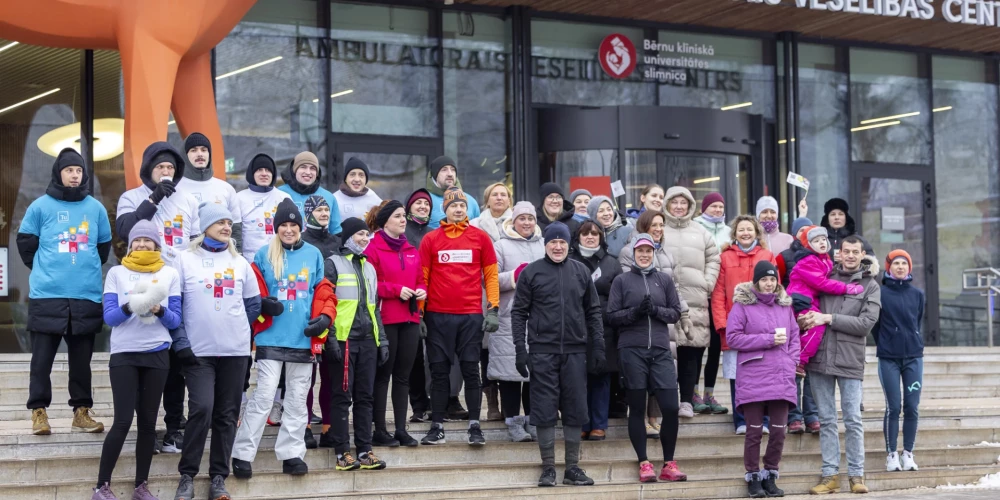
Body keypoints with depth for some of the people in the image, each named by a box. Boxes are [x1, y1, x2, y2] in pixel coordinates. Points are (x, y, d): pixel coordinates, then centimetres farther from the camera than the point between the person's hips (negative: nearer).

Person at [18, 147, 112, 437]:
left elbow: (104, 246, 18)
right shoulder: (40, 206, 0)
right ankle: (39, 412, 6)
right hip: (47, 296, -2)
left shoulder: (96, 208, 6)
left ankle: (81, 411, 14)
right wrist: (46, 271, 8)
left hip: (87, 296, 2)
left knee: (82, 358, 7)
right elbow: (25, 244, 7)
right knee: (42, 357, 0)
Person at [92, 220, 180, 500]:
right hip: (124, 354, -2)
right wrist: (130, 306, -22)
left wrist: (159, 310, -17)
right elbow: (109, 317, -3)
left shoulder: (169, 274, 6)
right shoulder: (116, 273, 4)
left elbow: (175, 320, 4)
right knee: (123, 421, -10)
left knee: (148, 421, 4)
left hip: (157, 355, 2)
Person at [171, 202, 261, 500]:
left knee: (227, 415, 4)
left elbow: (254, 304, 17)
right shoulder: (186, 260, 1)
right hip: (198, 351, -3)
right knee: (201, 409, -16)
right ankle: (187, 475, -3)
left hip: (235, 351, 3)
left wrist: (233, 328, 9)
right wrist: (181, 342, -9)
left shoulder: (239, 262, 11)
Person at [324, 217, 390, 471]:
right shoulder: (334, 264, -1)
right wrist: (330, 338, -15)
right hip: (344, 339, -6)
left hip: (367, 340, 6)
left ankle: (365, 450, 9)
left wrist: (382, 340, 16)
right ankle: (342, 452, 0)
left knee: (365, 397, 6)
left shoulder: (368, 267, 19)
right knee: (342, 396, -3)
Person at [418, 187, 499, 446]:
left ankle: (475, 426, 8)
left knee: (471, 370, 2)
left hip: (471, 315, -1)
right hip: (438, 315, 1)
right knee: (439, 371, 5)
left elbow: (490, 275, 6)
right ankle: (437, 427, 11)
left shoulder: (480, 237, 4)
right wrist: (419, 313, 1)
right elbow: (422, 277, 6)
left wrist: (493, 309, -1)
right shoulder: (431, 239, 4)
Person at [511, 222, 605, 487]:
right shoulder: (531, 272, 0)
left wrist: (598, 347, 4)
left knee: (575, 410, 5)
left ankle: (572, 467, 12)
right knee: (545, 410, 1)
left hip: (574, 352, 2)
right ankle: (548, 468, 8)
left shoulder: (581, 272, 8)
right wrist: (520, 350, -6)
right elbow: (519, 313, 0)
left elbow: (593, 312, 11)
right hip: (542, 352, -2)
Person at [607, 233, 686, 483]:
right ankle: (644, 463, 11)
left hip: (661, 350, 2)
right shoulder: (622, 280, 5)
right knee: (637, 408, 3)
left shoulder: (665, 280, 11)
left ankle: (669, 464, 8)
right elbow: (612, 316, 1)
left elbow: (676, 312, 8)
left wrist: (655, 310, -10)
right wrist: (635, 312, -15)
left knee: (671, 407, -5)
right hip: (631, 350, -1)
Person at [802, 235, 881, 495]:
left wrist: (828, 318, -11)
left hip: (850, 361, -2)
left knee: (853, 421, -1)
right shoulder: (825, 276, 11)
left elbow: (866, 323, -7)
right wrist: (804, 319, -5)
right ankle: (830, 475, 9)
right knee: (826, 420, 5)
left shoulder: (870, 285, 4)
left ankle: (856, 475, 7)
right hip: (820, 357, 2)